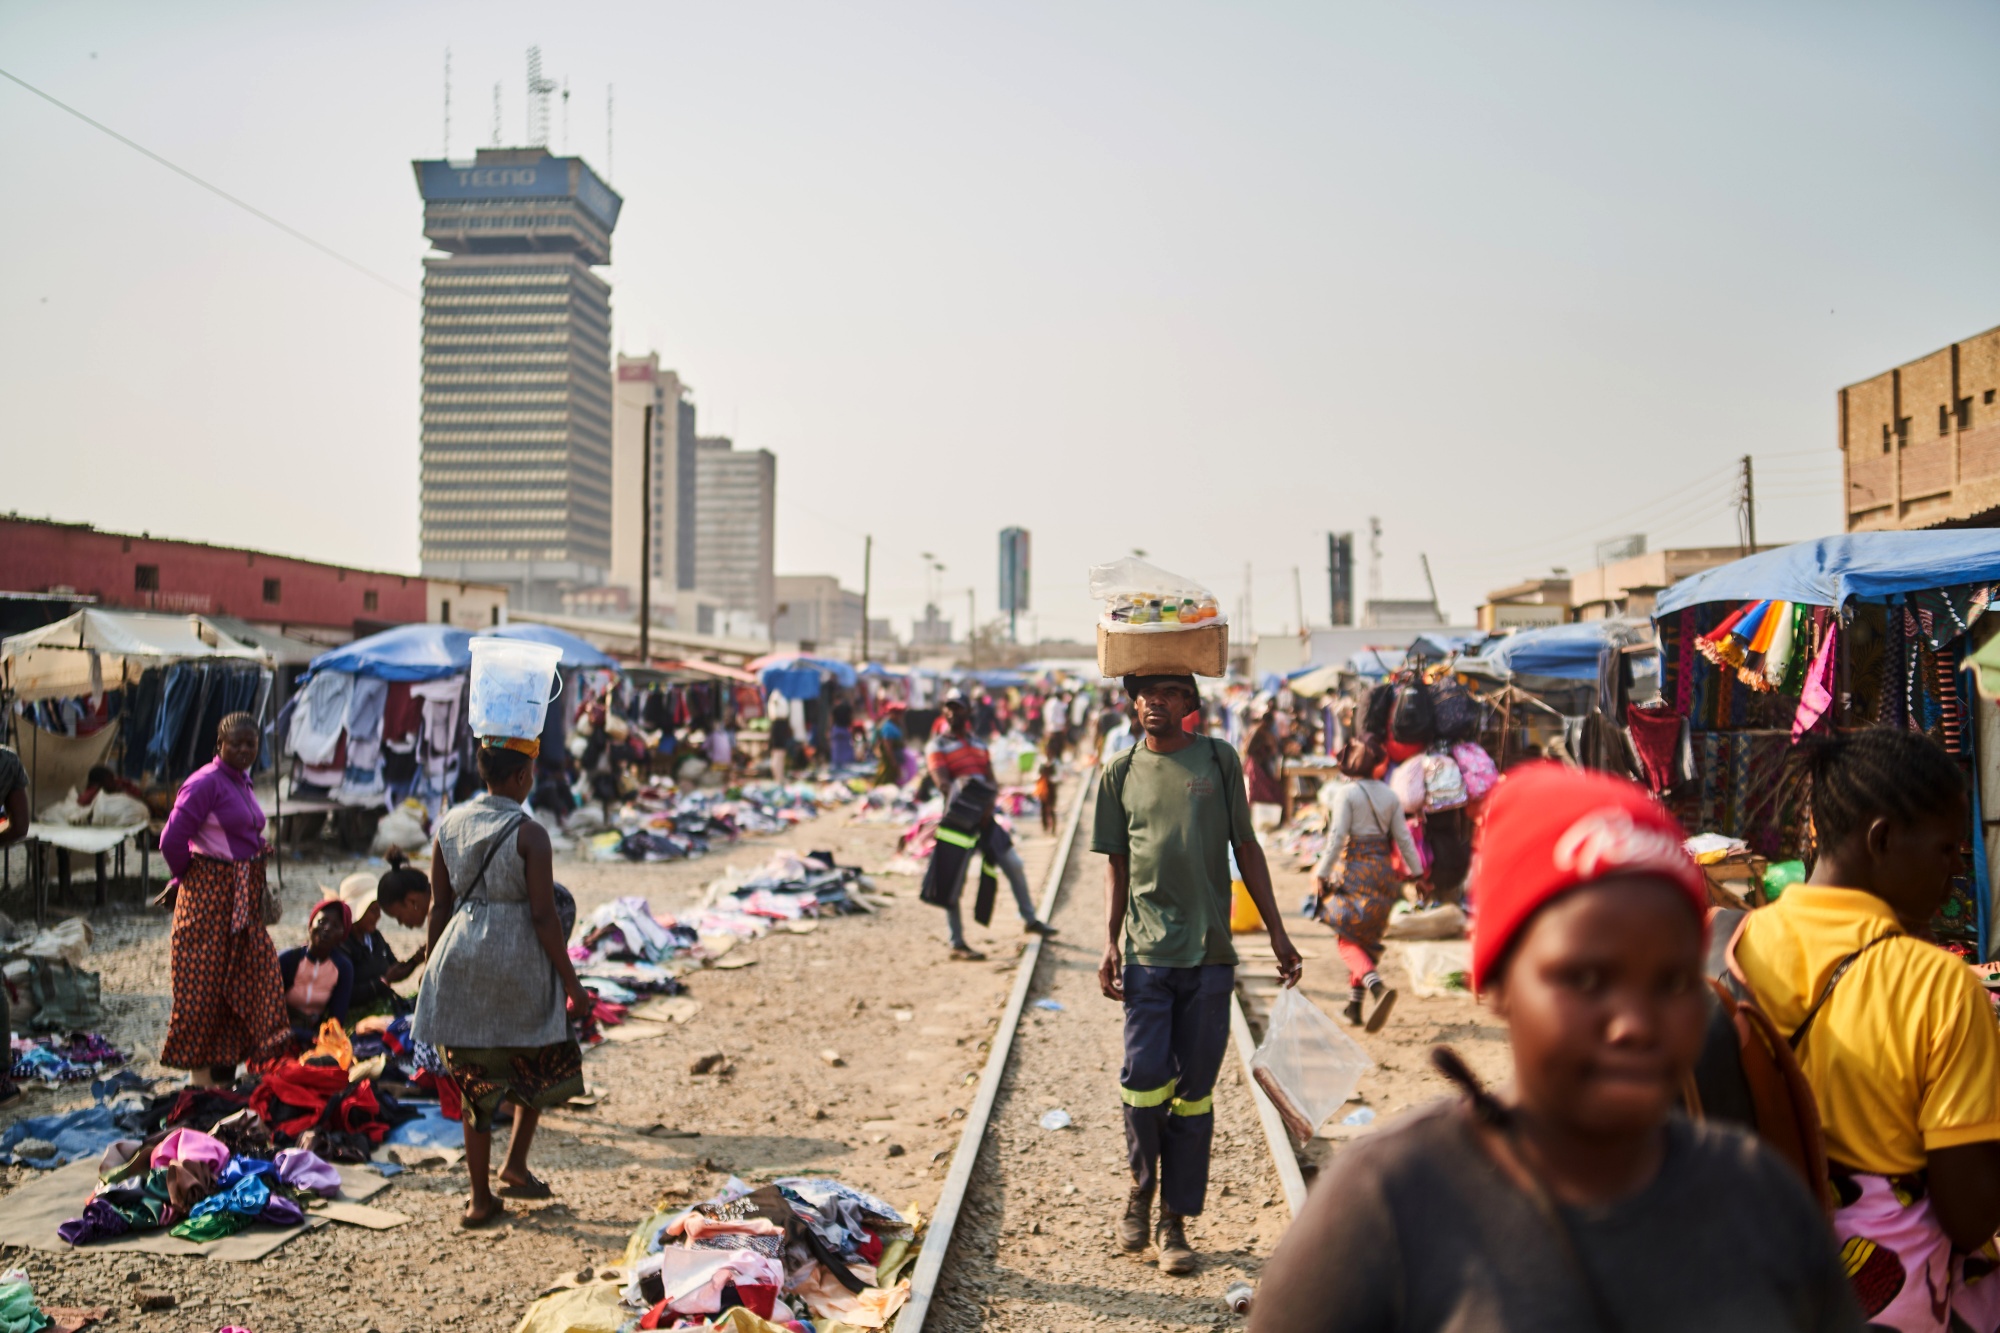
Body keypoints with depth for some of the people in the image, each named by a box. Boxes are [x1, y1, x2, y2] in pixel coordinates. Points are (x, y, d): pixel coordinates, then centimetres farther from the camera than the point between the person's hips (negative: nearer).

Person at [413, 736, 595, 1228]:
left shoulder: (449, 823, 2)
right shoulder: (529, 834, -13)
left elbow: (439, 906, 7)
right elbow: (544, 916, -14)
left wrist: (433, 968, 19)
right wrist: (572, 985, -7)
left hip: (460, 957, 5)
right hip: (517, 959, -5)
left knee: (475, 1078, 13)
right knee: (545, 1060, 21)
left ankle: (481, 1197, 19)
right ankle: (515, 1165, 18)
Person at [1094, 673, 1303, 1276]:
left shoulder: (1219, 760, 5)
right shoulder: (1122, 772, 7)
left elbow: (1246, 850, 8)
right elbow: (1117, 865, 10)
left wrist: (1278, 933, 6)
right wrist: (1110, 944, 0)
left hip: (1210, 954, 0)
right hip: (1147, 954, 0)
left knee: (1194, 1091, 4)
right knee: (1144, 1078, -8)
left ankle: (1175, 1221, 16)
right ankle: (1142, 1184, 20)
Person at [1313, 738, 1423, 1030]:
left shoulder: (1347, 793, -8)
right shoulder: (1389, 795, 7)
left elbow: (1337, 838, -13)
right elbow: (1403, 837, 6)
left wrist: (1322, 874, -8)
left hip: (1353, 870, -6)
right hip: (1383, 872, 6)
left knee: (1347, 939, -3)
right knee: (1368, 937, 15)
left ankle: (1376, 985, -29)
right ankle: (1356, 1005, 17)